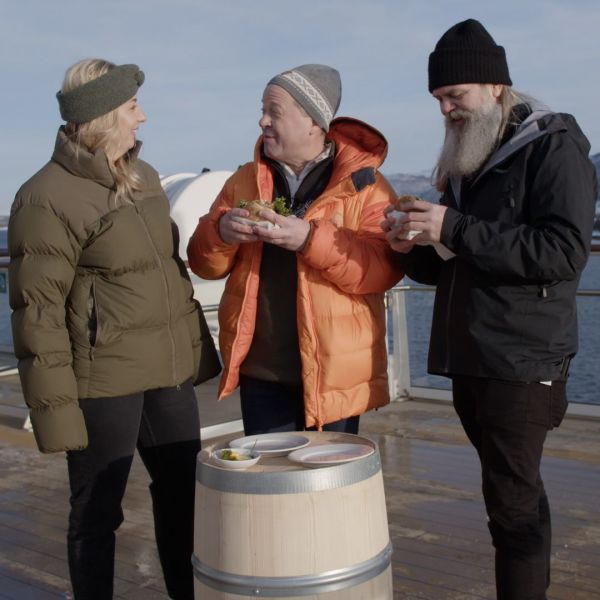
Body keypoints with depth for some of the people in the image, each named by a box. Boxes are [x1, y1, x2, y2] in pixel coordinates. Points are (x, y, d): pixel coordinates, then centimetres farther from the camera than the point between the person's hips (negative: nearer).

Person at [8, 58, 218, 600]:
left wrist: (198, 341, 17)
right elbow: (37, 313, -15)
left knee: (185, 493, 16)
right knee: (97, 512, 7)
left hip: (167, 371, 8)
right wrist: (53, 405, -17)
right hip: (103, 380, -7)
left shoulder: (143, 177, 11)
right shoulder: (48, 198, -13)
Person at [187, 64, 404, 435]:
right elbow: (205, 264, 9)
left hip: (333, 374, -3)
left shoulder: (364, 184, -5)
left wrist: (311, 240, -28)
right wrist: (220, 232, -14)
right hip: (261, 372, 4)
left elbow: (382, 269, -16)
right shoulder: (245, 180, 8)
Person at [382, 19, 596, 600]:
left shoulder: (553, 147, -6)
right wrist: (413, 248, -1)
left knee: (512, 499, -7)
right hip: (469, 358, 7)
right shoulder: (463, 163, 17)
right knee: (518, 493, 13)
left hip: (523, 361, -7)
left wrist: (455, 230, -22)